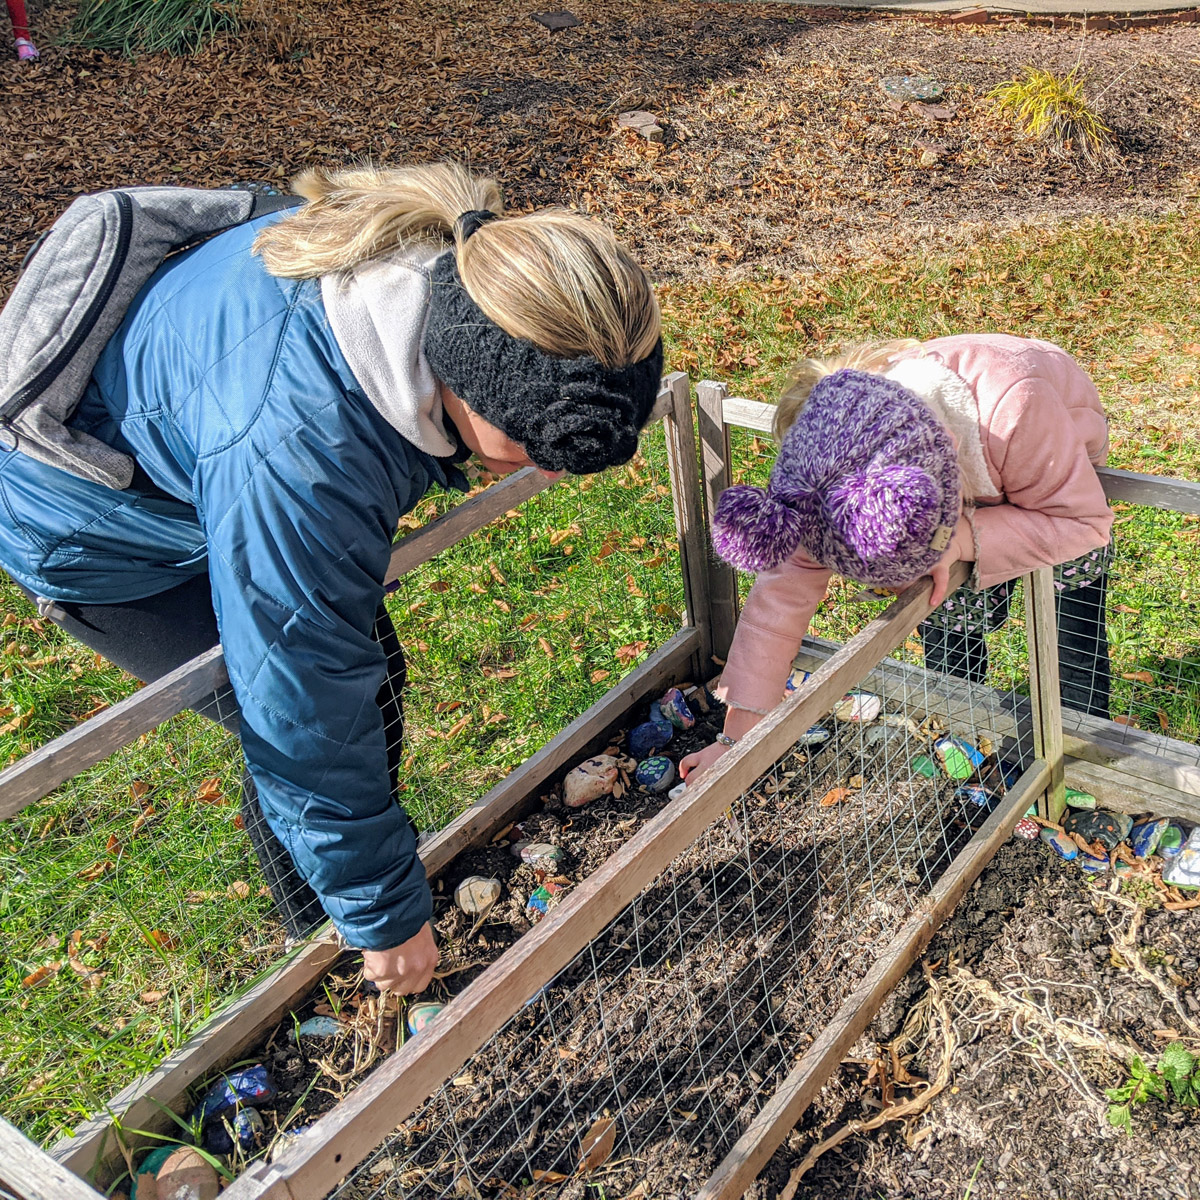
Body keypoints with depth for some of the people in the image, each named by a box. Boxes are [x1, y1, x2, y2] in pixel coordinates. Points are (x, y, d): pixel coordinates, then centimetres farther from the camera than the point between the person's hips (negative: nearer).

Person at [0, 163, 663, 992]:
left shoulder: (451, 260, -22)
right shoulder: (296, 447, -45)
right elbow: (305, 713, -35)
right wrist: (383, 914, -22)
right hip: (94, 526, -7)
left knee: (370, 673, 7)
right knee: (297, 728, -9)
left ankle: (380, 855, 32)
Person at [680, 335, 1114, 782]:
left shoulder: (1012, 408, -48)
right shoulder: (821, 468, -37)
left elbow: (1085, 519, -33)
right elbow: (782, 593, -30)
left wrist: (962, 539, -49)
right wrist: (737, 737, -31)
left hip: (1066, 477, -2)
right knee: (947, 626, -1)